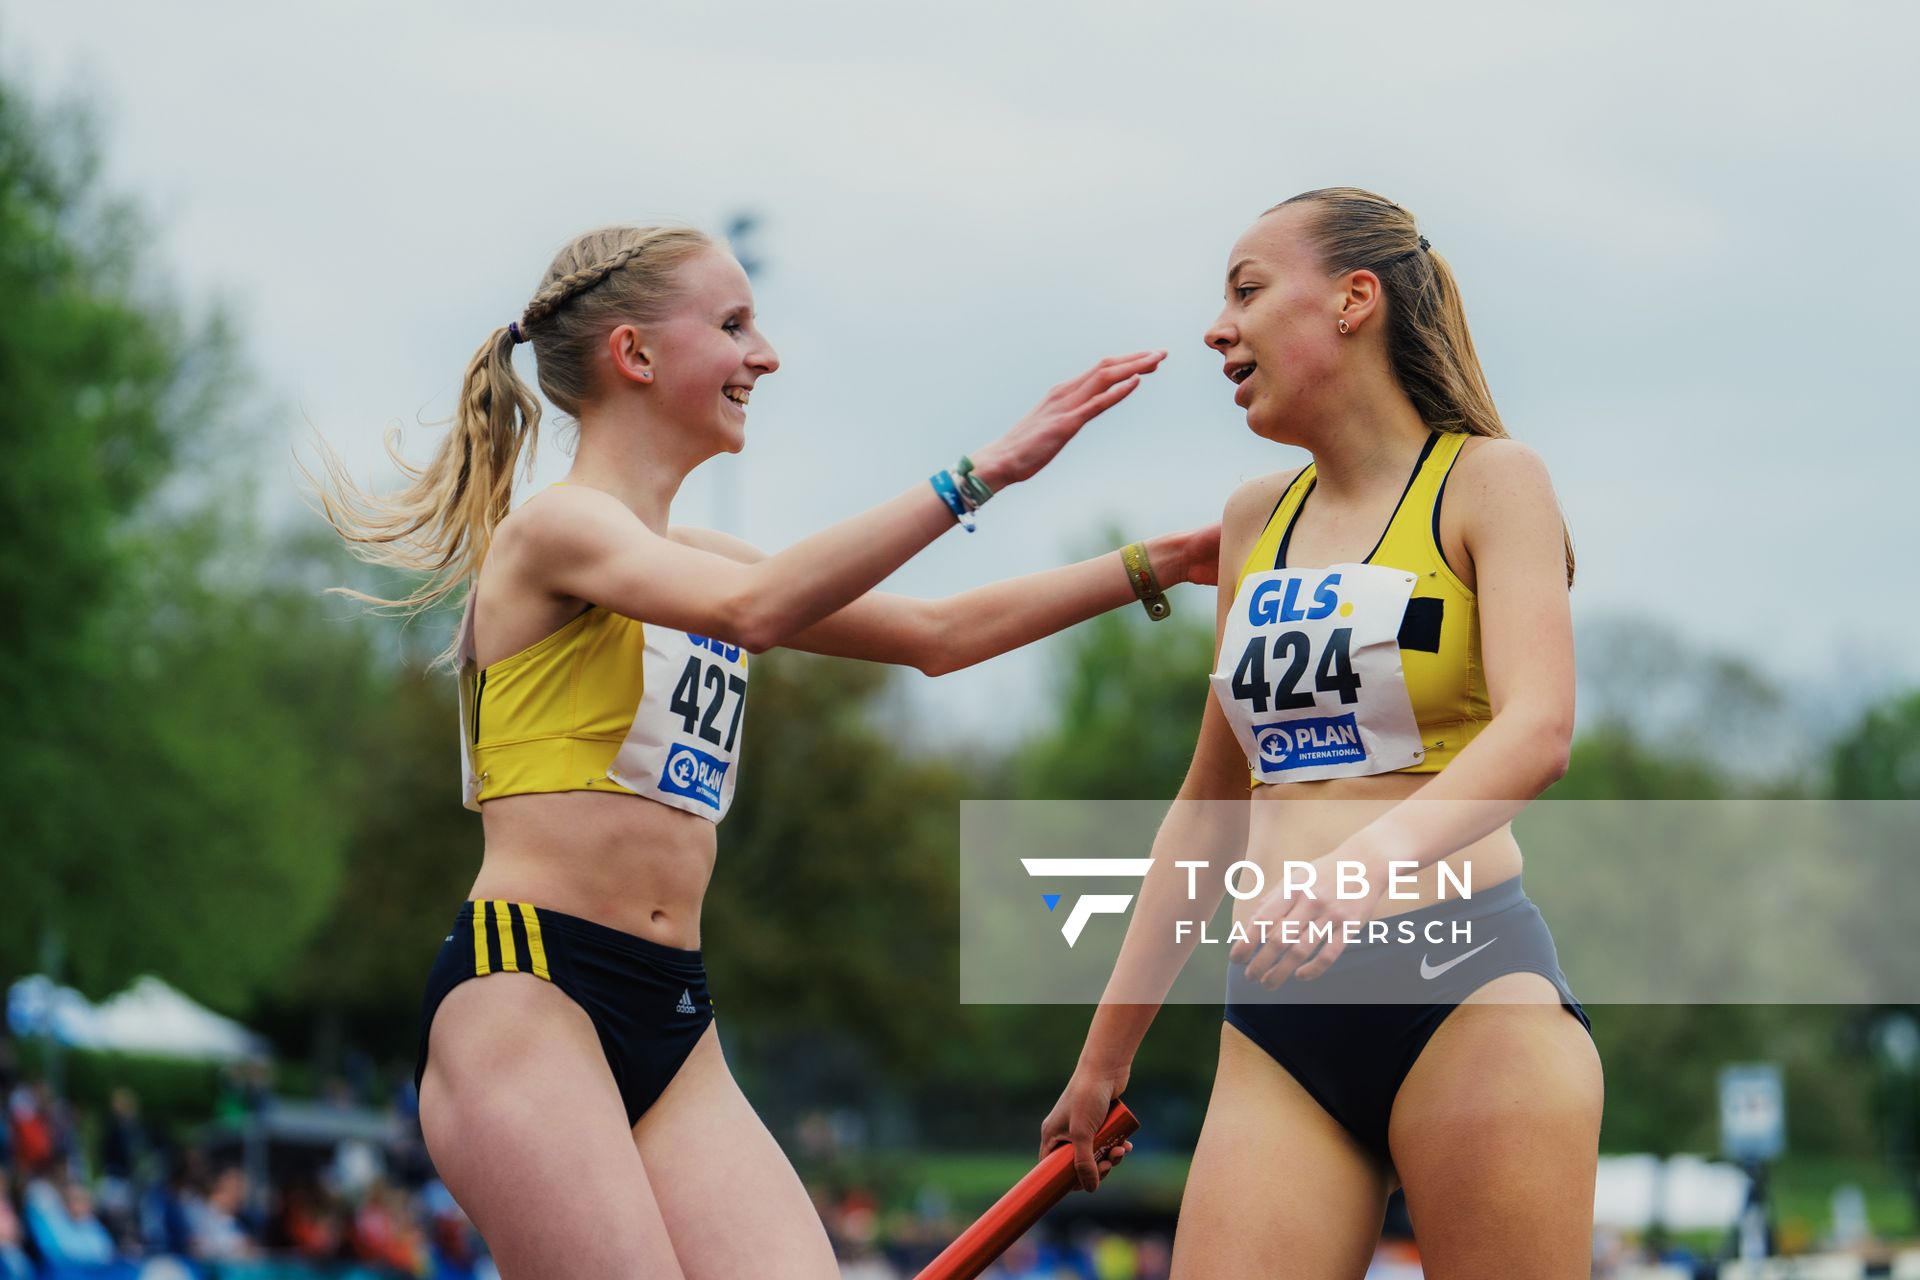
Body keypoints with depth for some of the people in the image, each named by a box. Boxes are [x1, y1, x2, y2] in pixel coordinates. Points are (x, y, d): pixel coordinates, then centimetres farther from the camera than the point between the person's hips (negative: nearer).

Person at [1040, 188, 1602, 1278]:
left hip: (1466, 987, -5)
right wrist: (1109, 1045, 25)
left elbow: (1538, 730, -16)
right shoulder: (1257, 520, 18)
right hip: (1278, 1022, 5)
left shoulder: (1488, 481, 1)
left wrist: (1368, 864, -34)